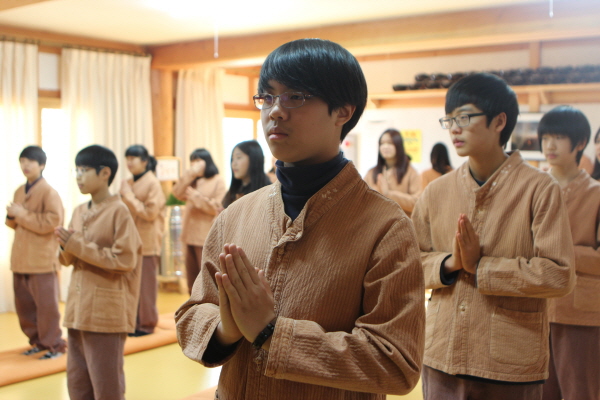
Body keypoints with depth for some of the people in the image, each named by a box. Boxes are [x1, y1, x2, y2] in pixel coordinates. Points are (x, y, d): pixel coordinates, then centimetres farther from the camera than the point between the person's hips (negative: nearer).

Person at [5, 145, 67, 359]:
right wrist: (12, 217, -2)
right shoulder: (19, 191, 13)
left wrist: (23, 214, -17)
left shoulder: (49, 192, -9)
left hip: (42, 258, -7)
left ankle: (54, 345, 7)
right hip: (20, 258, 7)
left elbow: (52, 221, -19)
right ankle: (38, 341, 25)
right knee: (23, 304, 12)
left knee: (46, 304, -3)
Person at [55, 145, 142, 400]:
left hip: (107, 310, -7)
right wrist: (67, 248, -7)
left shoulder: (118, 211, -12)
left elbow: (125, 259, -18)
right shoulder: (79, 212, 10)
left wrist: (78, 245, -16)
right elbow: (70, 260, 16)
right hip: (78, 307, 7)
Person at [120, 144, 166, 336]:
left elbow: (150, 213, -14)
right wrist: (123, 196, 2)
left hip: (147, 243, -6)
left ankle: (147, 324, 9)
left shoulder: (153, 183, -8)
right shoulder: (130, 183, 11)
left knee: (145, 285, -1)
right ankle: (134, 321, 18)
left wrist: (129, 197, -16)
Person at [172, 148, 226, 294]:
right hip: (191, 237, 7)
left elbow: (216, 208, -10)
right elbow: (178, 193, 0)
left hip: (207, 238, -7)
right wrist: (190, 174, -9)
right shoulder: (193, 181, 18)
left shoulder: (218, 181, 0)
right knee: (192, 281, 12)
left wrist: (196, 197, -9)